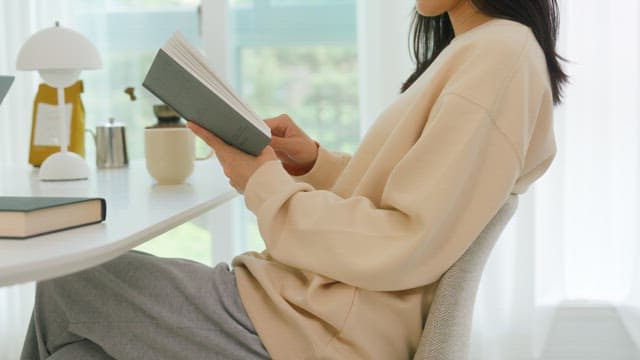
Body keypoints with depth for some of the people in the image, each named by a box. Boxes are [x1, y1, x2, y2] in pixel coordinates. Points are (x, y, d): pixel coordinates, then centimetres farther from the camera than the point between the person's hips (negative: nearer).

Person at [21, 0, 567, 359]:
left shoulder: (501, 55, -16)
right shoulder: (474, 50, 16)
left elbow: (406, 247, -22)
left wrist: (265, 183, -12)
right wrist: (313, 162, 6)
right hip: (313, 299, 10)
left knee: (65, 284, 3)